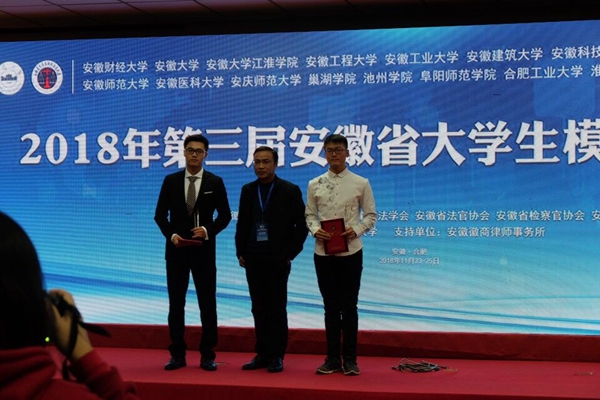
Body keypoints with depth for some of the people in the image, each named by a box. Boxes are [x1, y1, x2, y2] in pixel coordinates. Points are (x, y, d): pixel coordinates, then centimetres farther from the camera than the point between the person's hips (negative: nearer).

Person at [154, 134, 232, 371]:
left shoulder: (215, 182, 2)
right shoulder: (171, 181, 5)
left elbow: (225, 215, 3)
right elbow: (160, 214, 6)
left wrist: (207, 230, -14)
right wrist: (171, 235, -10)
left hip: (204, 250, -1)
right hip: (176, 250, 1)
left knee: (207, 304, 1)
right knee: (176, 304, 5)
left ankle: (207, 356, 8)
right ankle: (177, 355, 12)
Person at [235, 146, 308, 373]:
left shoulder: (290, 191, -2)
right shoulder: (248, 190, 11)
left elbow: (302, 224, -2)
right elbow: (242, 224, 14)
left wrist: (290, 253, -6)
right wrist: (241, 252, 6)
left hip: (278, 259, -4)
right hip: (253, 258, 4)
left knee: (277, 308, 0)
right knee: (259, 308, 6)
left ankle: (276, 356, 6)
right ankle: (262, 354, 12)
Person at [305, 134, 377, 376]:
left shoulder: (360, 183, 1)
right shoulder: (315, 185, 6)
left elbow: (371, 215, 4)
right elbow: (309, 215, 9)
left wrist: (356, 230, -13)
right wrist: (316, 230, -10)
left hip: (351, 252, -2)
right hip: (323, 252, 2)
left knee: (349, 306, 2)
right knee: (331, 306, 8)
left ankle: (349, 359, 10)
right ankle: (333, 358, 14)